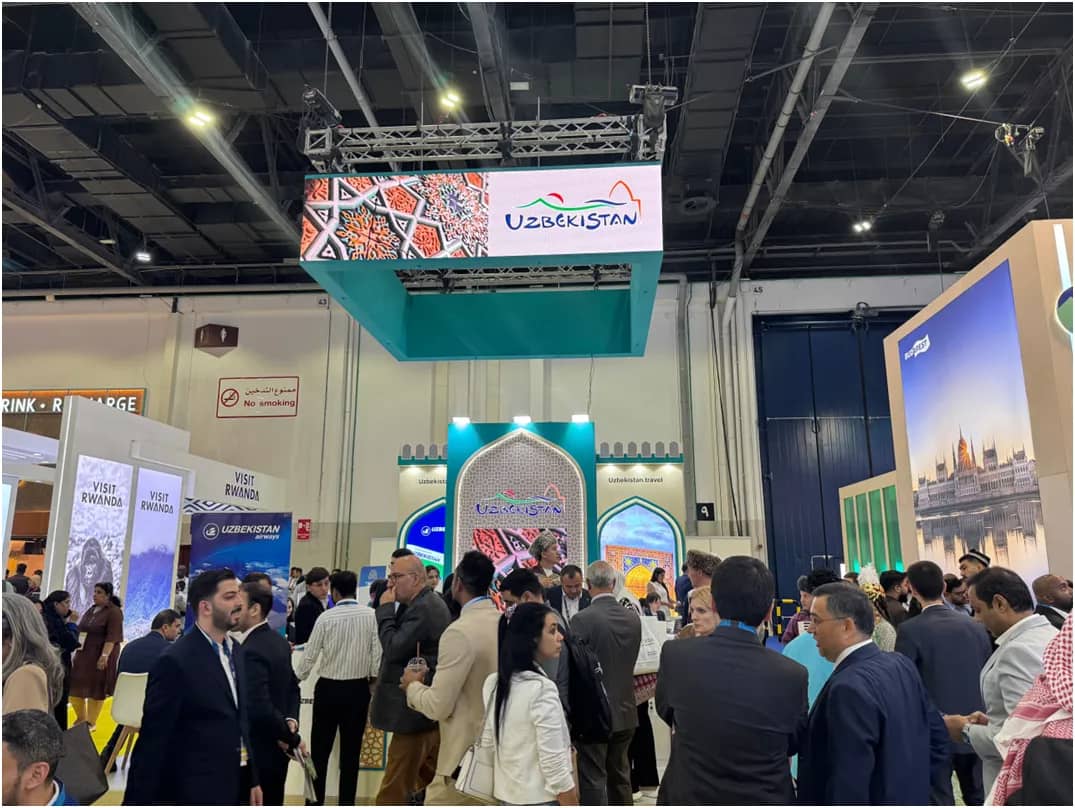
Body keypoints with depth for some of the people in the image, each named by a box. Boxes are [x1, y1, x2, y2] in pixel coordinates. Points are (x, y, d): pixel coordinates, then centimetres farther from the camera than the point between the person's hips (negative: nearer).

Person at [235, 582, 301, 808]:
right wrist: (291, 720, -1)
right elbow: (292, 687, 13)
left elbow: (260, 709, -27)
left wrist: (291, 738, -16)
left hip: (256, 752, -9)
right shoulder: (279, 642, 6)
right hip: (275, 748, 9)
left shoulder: (251, 651, -23)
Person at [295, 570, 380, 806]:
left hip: (328, 688, -1)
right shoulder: (371, 616, -7)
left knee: (320, 750, 12)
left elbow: (310, 656, -3)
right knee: (351, 751, 10)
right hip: (358, 689, 1)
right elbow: (377, 654, -7)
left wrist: (296, 680, 15)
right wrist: (372, 680, 8)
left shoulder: (326, 617, -8)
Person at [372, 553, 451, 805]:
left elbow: (393, 649, -22)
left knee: (394, 789, 0)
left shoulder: (423, 608, -20)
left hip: (416, 707, -10)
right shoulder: (429, 603, 12)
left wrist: (386, 608, -15)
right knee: (428, 780, 17)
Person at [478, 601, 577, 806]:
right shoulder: (542, 688, -20)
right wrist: (573, 801, -12)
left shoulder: (493, 683, 2)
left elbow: (488, 744, 9)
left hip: (506, 795, 7)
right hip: (542, 798, -7)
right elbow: (554, 765, -20)